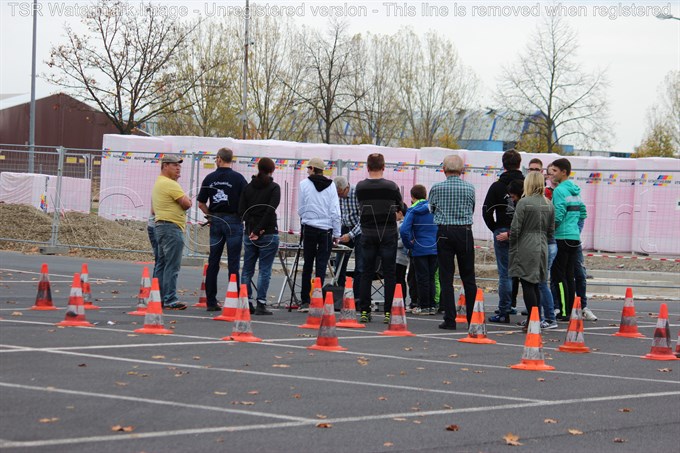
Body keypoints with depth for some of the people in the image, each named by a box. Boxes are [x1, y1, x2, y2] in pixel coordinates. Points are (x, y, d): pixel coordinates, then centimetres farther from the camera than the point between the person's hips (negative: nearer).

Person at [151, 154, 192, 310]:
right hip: (171, 227, -11)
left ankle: (159, 298, 16)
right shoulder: (170, 184, -14)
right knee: (172, 266, -11)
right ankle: (170, 300, -13)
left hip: (160, 225, 11)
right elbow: (187, 204, -17)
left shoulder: (159, 183, 19)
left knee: (162, 265, 13)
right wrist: (186, 200, 7)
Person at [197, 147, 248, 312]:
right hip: (233, 221, -3)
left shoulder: (209, 178, 3)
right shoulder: (238, 178, -7)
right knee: (233, 263, 0)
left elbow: (201, 204, 4)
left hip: (215, 221, 3)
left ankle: (211, 301, 8)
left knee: (213, 262, 7)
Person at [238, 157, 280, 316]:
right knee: (264, 270, -2)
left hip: (249, 232, 4)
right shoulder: (274, 187, -5)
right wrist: (259, 229, -12)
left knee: (247, 269, 10)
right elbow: (271, 210, -15)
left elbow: (241, 211, 1)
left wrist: (252, 227, -4)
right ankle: (261, 304, -6)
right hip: (268, 233, -4)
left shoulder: (248, 187, 8)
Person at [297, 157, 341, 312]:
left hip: (309, 229, 0)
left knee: (307, 265, 9)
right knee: (321, 267, 3)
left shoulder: (304, 184, -3)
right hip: (326, 230, 0)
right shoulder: (330, 185, 0)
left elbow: (300, 210, 2)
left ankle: (305, 301, 10)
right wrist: (336, 234, 4)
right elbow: (335, 211, -1)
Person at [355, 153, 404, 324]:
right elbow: (400, 207, 7)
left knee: (367, 273, 8)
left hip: (368, 234, 2)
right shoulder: (391, 186, -7)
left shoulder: (360, 187, -2)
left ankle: (365, 311, 6)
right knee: (389, 274, 2)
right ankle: (388, 312, -2)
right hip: (388, 234, -2)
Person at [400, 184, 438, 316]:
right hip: (435, 248, 4)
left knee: (422, 278, 4)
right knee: (431, 277, 13)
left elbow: (404, 230, -17)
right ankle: (432, 306, 14)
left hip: (420, 249, -4)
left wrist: (409, 245, -4)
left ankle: (424, 307, 6)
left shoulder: (412, 210, -7)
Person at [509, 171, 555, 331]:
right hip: (541, 248, 6)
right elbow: (551, 230, 12)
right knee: (535, 285, 14)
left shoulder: (524, 202, -11)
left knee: (528, 285, -4)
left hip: (526, 249, -6)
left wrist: (513, 247, 2)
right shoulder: (548, 204, 7)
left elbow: (515, 228, -11)